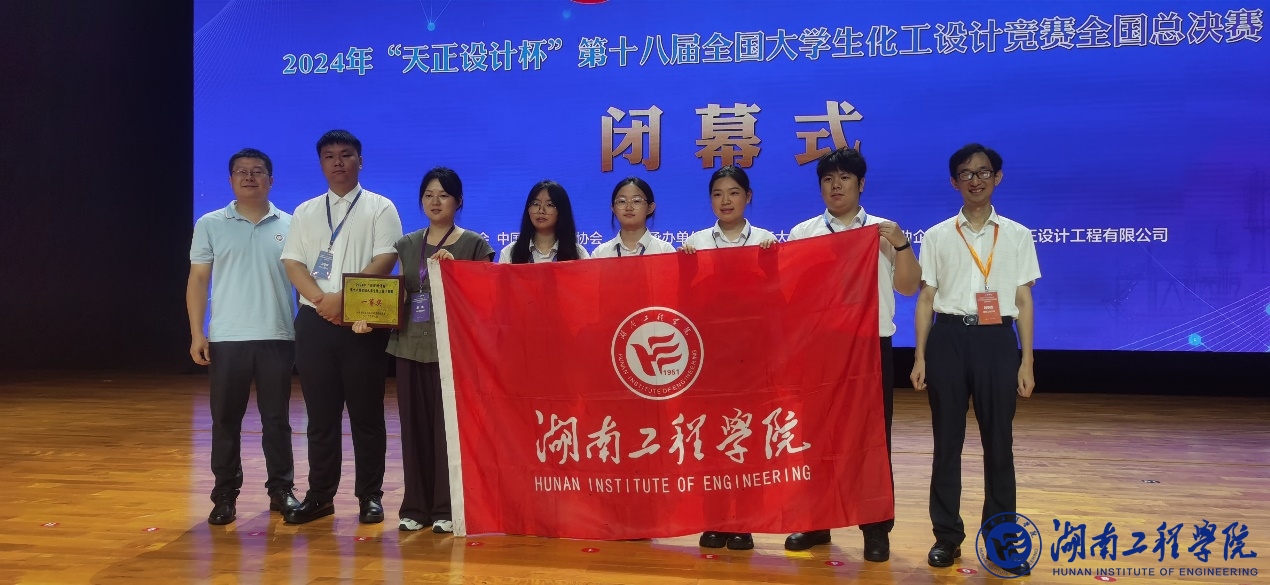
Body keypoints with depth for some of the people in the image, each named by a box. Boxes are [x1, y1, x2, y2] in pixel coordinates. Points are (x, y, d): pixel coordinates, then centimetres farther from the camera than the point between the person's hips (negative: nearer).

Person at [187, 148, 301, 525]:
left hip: (277, 338, 0)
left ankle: (281, 490, 17)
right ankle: (225, 495, 13)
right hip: (226, 338, 0)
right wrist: (196, 333, -2)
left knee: (277, 419, 7)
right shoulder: (211, 225, 6)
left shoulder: (289, 226, 6)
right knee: (225, 420, 5)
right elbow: (198, 280, 6)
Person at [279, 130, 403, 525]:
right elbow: (293, 263, 5)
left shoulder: (380, 208, 3)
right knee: (321, 414, 7)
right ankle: (320, 495, 15)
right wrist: (322, 300, -12)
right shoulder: (305, 212, 14)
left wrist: (345, 297, -18)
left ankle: (370, 496, 10)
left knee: (366, 414, 1)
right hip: (315, 321, 3)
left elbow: (386, 259, -8)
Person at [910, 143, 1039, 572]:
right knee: (947, 440, 4)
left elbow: (1024, 301, 6)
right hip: (948, 337, 0)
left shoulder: (1017, 235, 7)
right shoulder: (936, 236, 6)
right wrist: (919, 356, 0)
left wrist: (1027, 362, 0)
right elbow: (926, 299, 7)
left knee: (998, 440, 4)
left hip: (996, 339, 0)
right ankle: (947, 535, 14)